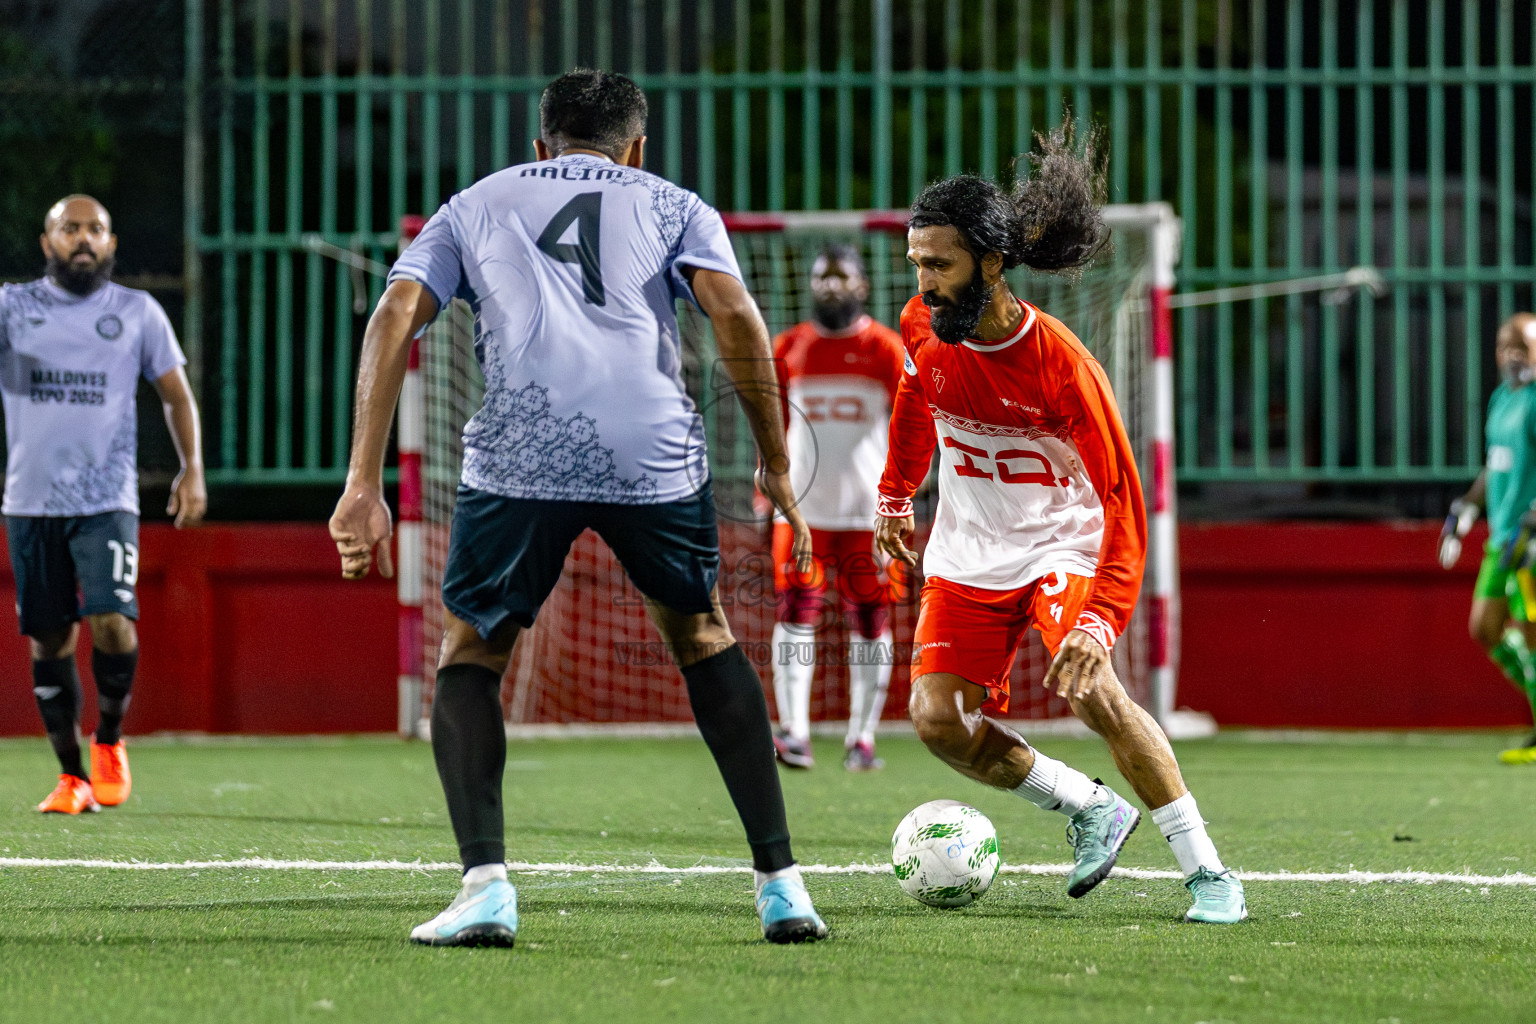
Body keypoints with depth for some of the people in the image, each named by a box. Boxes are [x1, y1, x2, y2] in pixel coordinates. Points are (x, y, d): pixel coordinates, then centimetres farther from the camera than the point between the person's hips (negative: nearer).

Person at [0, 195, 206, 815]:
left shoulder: (138, 313, 8)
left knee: (112, 621, -18)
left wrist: (192, 469, 3)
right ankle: (72, 776, 15)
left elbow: (175, 393, 14)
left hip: (107, 501, -1)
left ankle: (109, 741, 7)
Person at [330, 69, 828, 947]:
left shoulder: (471, 208, 26)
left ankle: (486, 882, -3)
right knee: (702, 636, 25)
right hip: (656, 457, 1)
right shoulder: (671, 206, 23)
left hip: (518, 458, -1)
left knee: (470, 656, 18)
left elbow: (394, 321, 11)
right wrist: (776, 464, 9)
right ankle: (780, 882, 19)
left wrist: (364, 486, 6)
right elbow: (736, 316, 4)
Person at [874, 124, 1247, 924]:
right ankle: (1092, 810, 12)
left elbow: (1123, 501, -26)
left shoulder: (1060, 364, -27)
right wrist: (895, 495, 21)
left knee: (1091, 689, -27)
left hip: (1062, 544, -5)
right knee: (937, 720, -10)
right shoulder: (922, 328, -11)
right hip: (966, 553, 5)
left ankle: (1206, 871, -16)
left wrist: (1100, 620, -37)